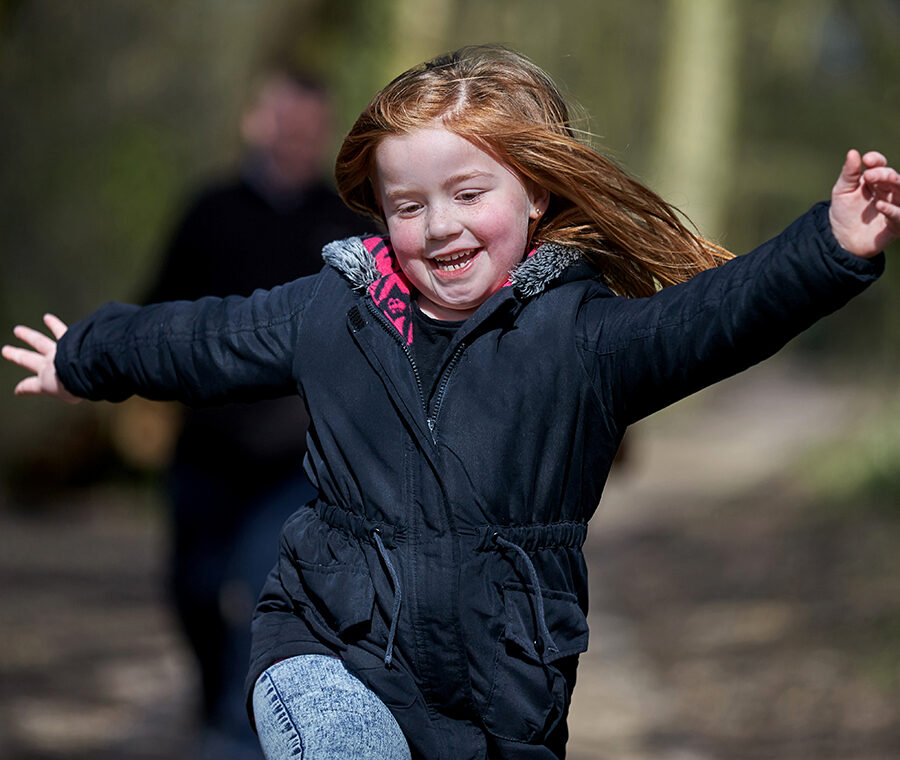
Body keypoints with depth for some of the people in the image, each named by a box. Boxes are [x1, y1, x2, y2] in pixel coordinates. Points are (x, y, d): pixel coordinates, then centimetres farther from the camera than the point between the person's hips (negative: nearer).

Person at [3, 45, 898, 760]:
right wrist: (83, 358, 39)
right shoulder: (328, 312, 6)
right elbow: (203, 338, 23)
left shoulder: (584, 332, -5)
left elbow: (719, 312, -19)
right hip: (331, 652, 0)